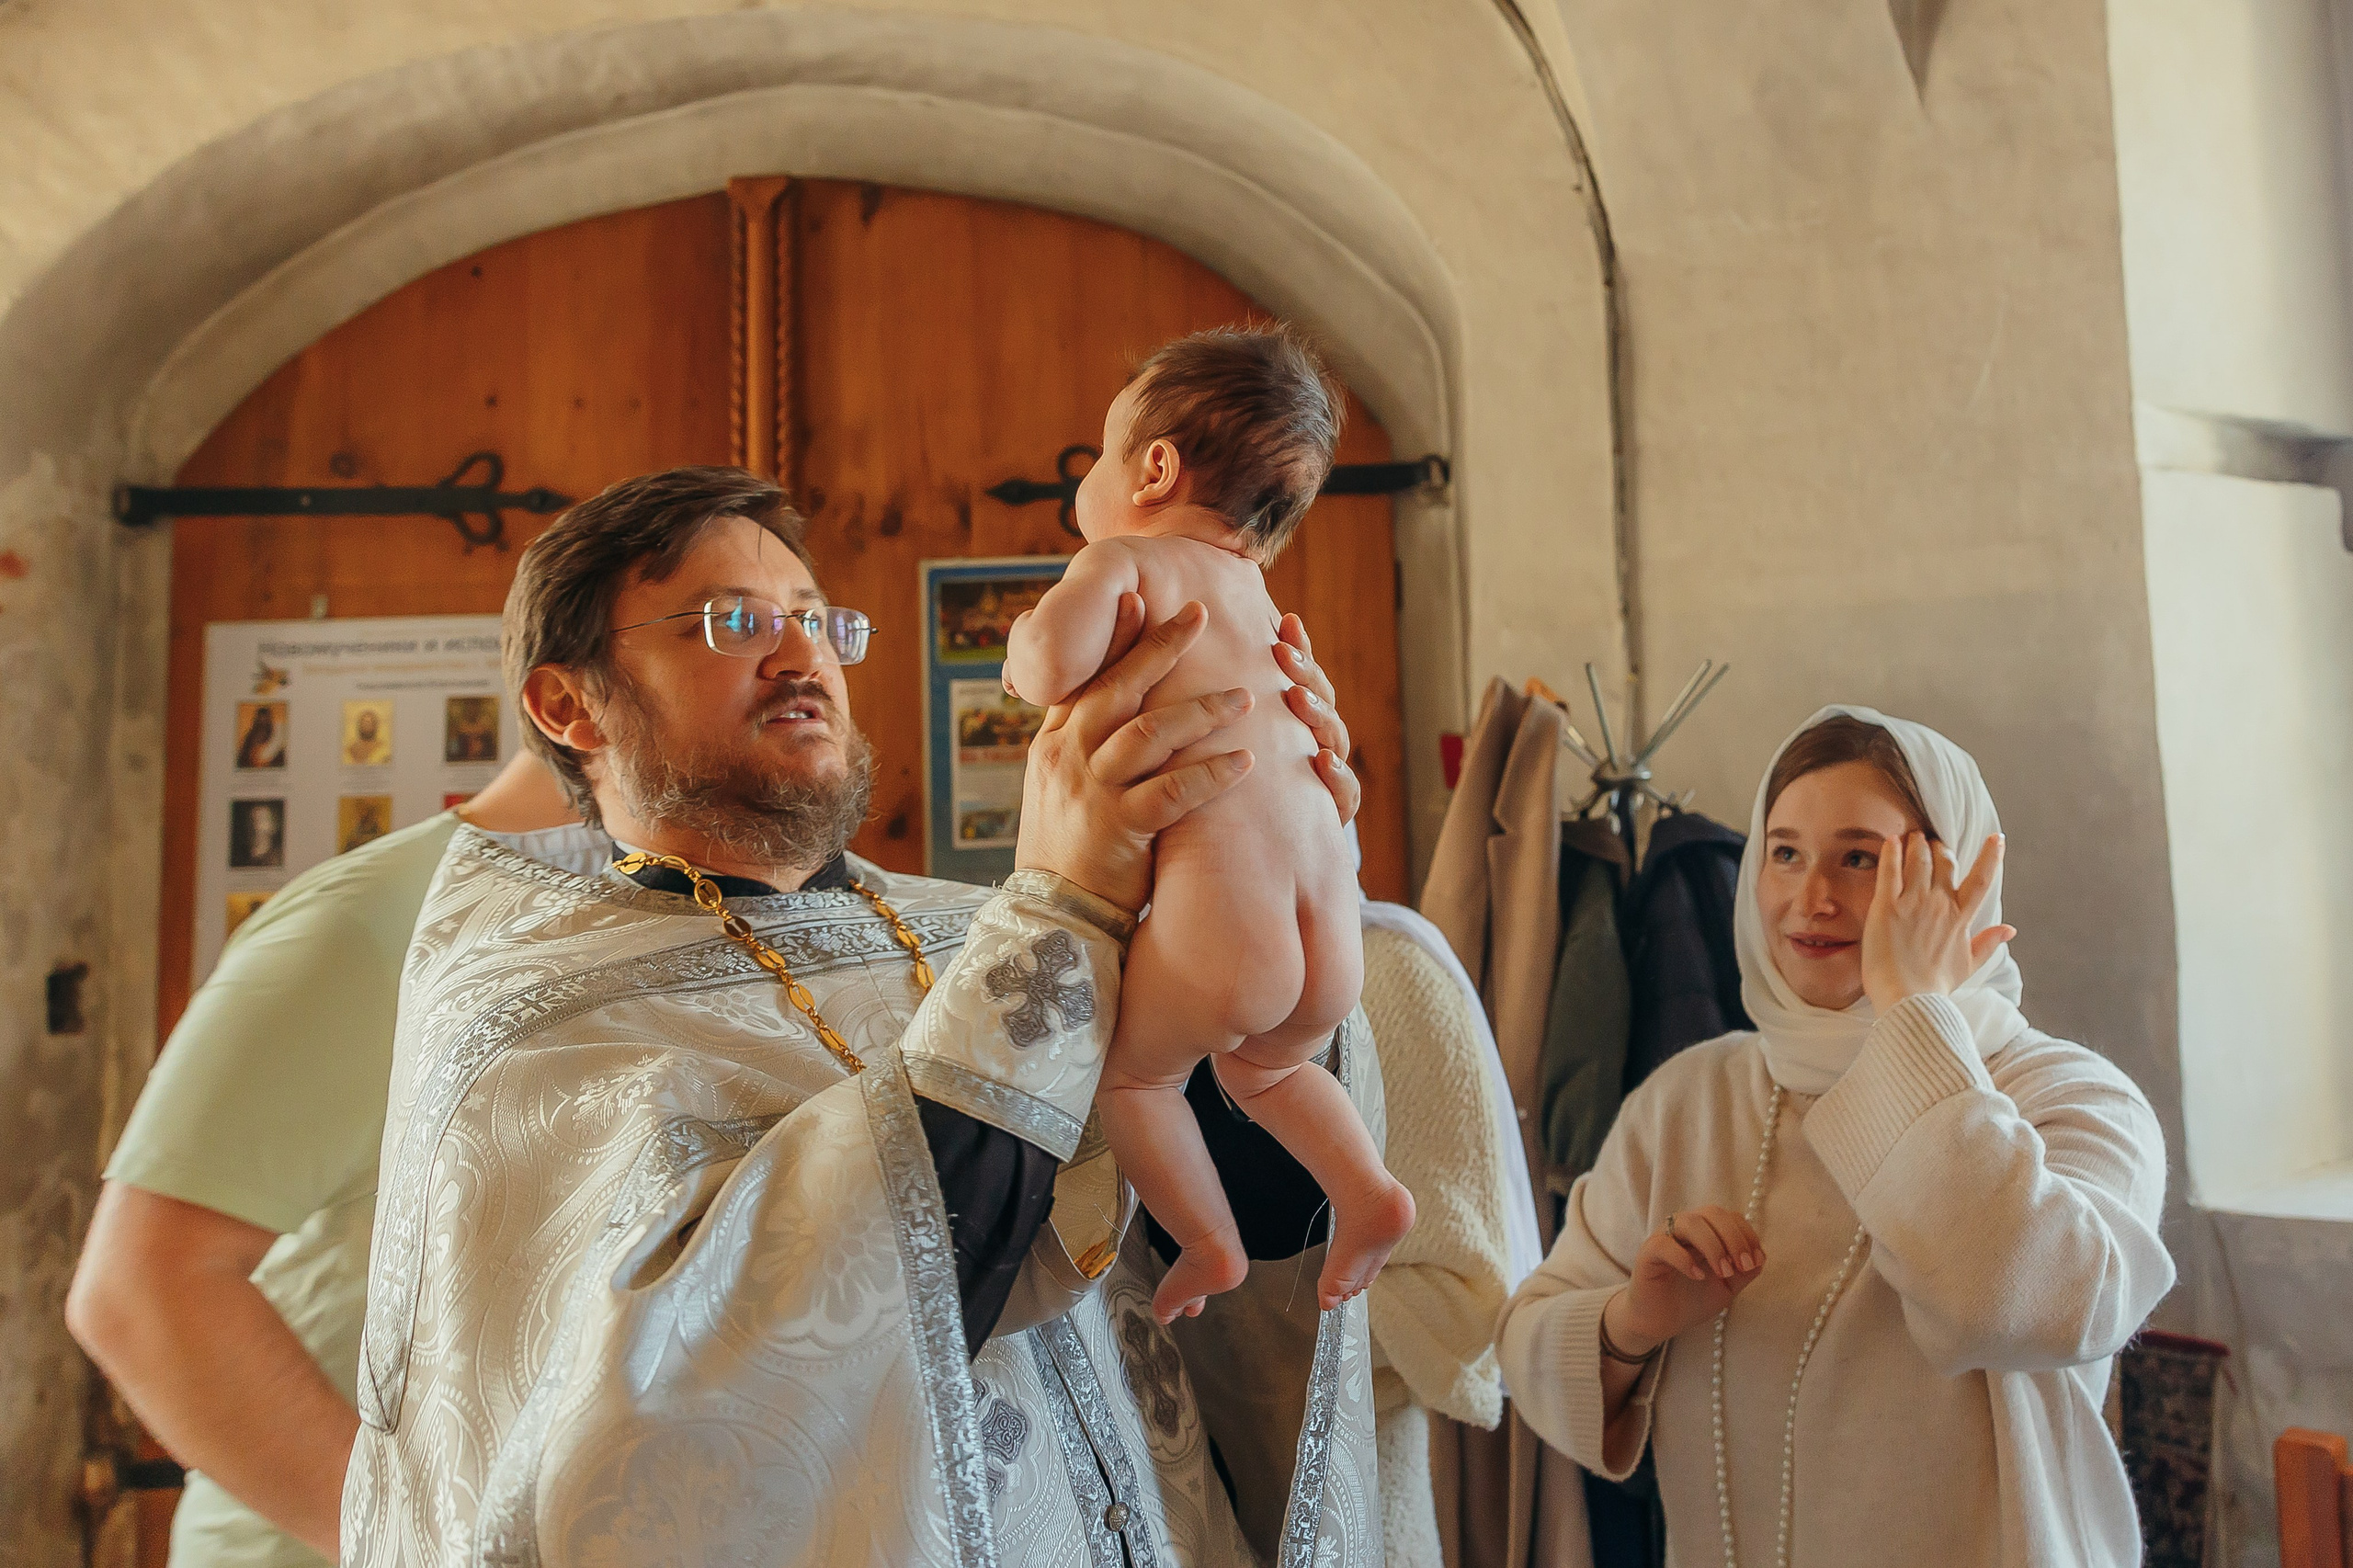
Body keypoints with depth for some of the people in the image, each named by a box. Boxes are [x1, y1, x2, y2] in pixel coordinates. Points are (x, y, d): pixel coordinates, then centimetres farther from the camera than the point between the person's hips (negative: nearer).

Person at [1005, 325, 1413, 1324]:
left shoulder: (1121, 559, 2)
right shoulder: (1253, 593, 23)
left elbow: (1054, 665, -18)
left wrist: (1026, 647, 5)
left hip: (1218, 903, -7)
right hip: (1327, 905, 7)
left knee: (1129, 1069, 22)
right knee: (1264, 1066, 34)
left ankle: (1211, 1245, 22)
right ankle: (1367, 1192, 21)